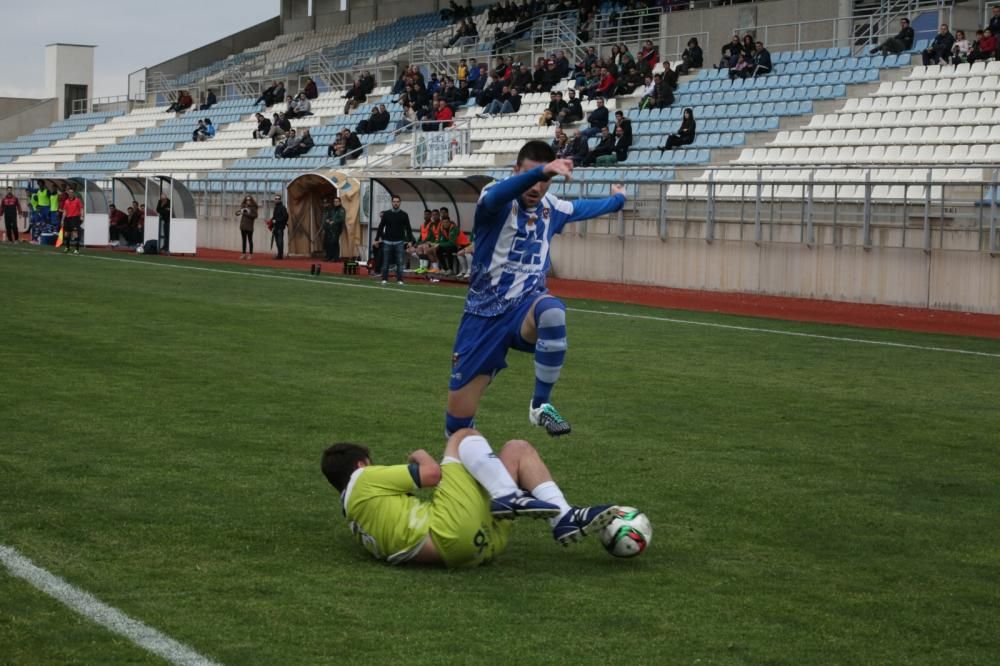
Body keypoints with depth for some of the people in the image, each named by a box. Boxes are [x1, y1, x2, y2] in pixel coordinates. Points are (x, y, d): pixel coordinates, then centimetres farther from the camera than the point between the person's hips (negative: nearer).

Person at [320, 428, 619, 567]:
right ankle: (509, 497, -20)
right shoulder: (364, 480, 3)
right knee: (464, 437, 4)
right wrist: (422, 456, 19)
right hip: (453, 531, -9)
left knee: (518, 449, 17)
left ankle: (564, 519, -5)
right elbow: (433, 474, -2)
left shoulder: (357, 521, 29)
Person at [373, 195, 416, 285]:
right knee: (386, 262, 2)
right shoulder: (386, 214, 6)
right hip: (387, 242, 1)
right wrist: (376, 239, 4)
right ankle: (384, 279, 9)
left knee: (400, 262, -5)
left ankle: (400, 280, 0)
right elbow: (381, 227, 8)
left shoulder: (404, 215, 4)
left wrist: (410, 241, -5)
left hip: (399, 242, -1)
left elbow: (408, 229, 4)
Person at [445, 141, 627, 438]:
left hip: (526, 307, 2)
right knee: (459, 414, -4)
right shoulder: (497, 202, -12)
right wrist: (542, 169, -56)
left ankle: (541, 404, -22)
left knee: (552, 311, -37)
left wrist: (617, 199, 47)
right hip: (485, 315, -2)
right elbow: (496, 196, -39)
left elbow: (583, 207, 31)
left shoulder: (552, 208, 6)